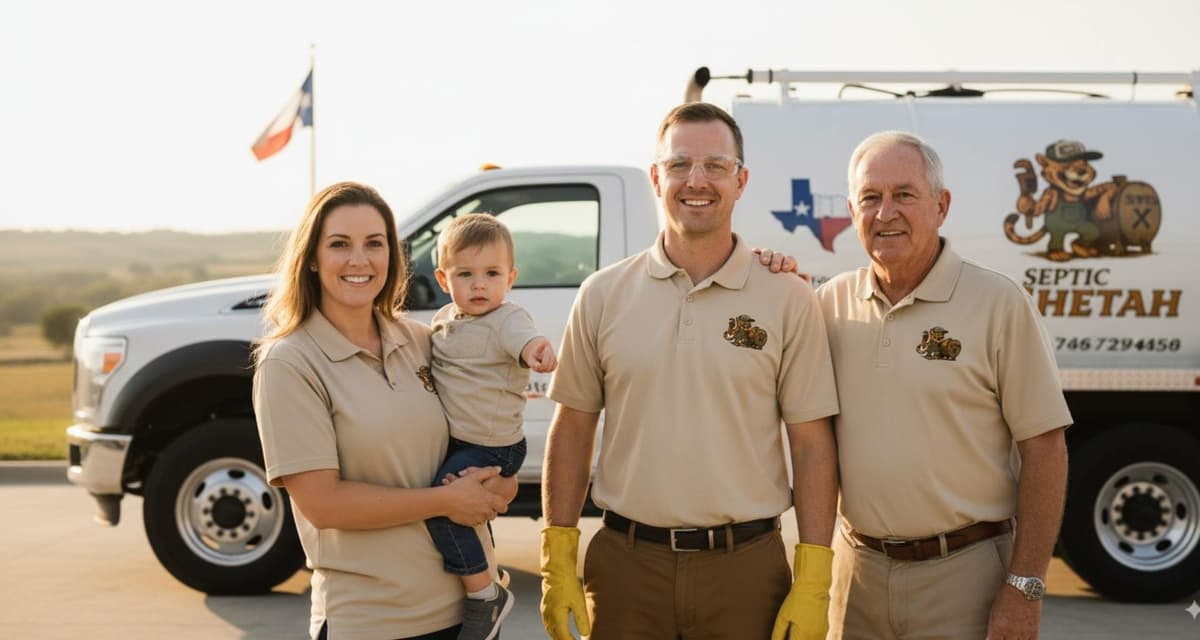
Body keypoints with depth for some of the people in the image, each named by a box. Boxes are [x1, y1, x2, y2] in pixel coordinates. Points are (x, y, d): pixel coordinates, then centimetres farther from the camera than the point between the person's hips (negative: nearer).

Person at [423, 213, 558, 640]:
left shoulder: (506, 319, -18)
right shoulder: (444, 319, 7)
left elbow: (521, 337, -42)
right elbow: (432, 353, 28)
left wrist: (535, 348, -64)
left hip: (490, 447, -9)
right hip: (452, 439, 9)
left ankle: (485, 594, -8)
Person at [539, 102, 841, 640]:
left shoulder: (788, 300, -1)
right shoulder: (603, 295, 2)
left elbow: (811, 444, -1)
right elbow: (572, 429, 6)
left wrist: (812, 585, -6)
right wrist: (557, 564, 1)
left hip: (747, 567, -1)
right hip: (626, 564, 1)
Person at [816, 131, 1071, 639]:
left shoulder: (998, 303, -7)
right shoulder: (831, 302, 4)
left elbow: (1043, 449, -7)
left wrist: (1025, 587, -11)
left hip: (963, 573, -3)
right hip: (856, 568, 4)